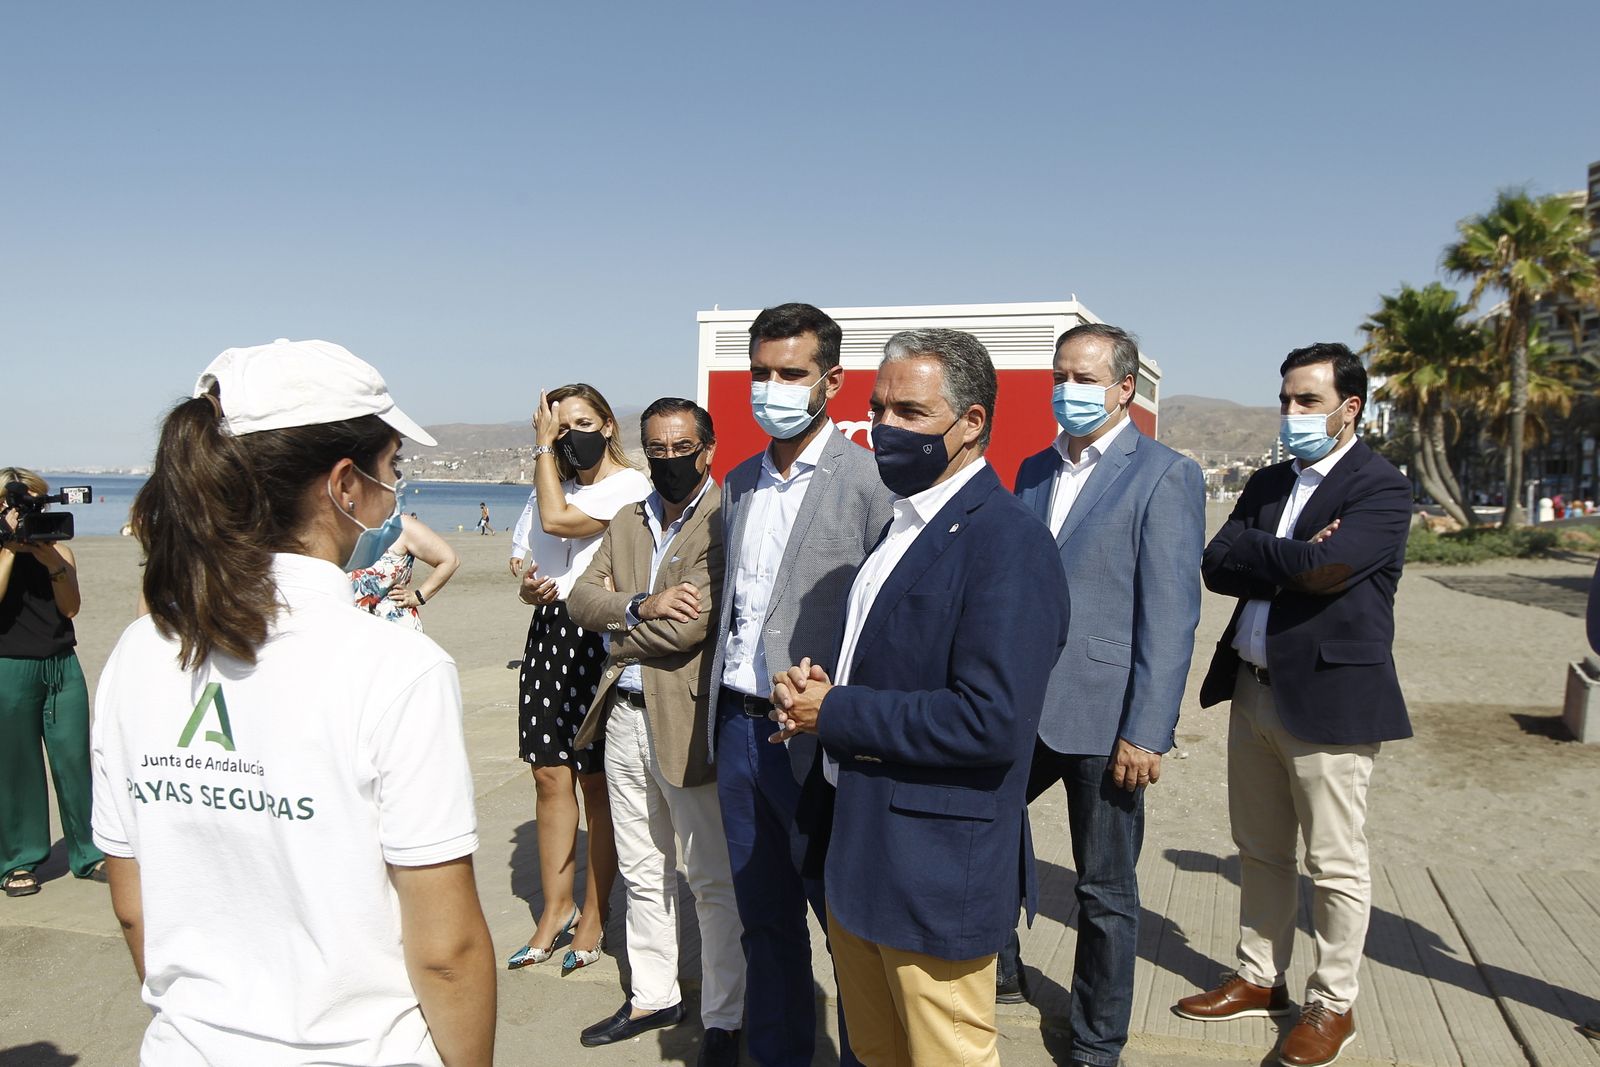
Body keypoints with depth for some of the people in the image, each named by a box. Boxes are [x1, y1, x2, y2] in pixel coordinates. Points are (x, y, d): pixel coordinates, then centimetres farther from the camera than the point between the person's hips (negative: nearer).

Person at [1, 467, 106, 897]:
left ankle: (89, 853, 15)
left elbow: (70, 607, -4)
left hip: (63, 667, 3)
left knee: (75, 760, 5)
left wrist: (53, 564, -17)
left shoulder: (58, 548, 6)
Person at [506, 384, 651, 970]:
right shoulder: (550, 488, 17)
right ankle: (555, 910, 19)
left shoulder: (631, 486, -6)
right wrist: (529, 587, -4)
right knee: (550, 777, 7)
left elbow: (559, 520, -18)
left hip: (600, 639, -6)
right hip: (549, 633, 6)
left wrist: (544, 448, -6)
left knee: (597, 782, 2)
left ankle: (594, 913, 16)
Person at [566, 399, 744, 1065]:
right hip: (626, 715, 8)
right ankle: (653, 997, 35)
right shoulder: (627, 524, 13)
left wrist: (619, 635, -5)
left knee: (714, 880, 5)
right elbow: (582, 598, 3)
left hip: (690, 718, -8)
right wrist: (642, 605, -17)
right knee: (642, 872, 19)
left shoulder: (726, 521, -13)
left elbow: (692, 624, -22)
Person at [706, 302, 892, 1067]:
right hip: (739, 726, 7)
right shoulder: (738, 484, 11)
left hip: (818, 739, -6)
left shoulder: (871, 481, -11)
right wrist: (719, 713, 14)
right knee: (764, 923, 19)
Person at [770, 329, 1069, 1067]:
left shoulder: (1007, 541, -19)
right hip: (857, 858, 9)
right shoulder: (900, 522, 10)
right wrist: (813, 687, -2)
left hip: (937, 872, -9)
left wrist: (835, 713, -19)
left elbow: (993, 721, -28)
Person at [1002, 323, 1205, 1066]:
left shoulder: (1165, 476, -8)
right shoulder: (1035, 471, 11)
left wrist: (1147, 732, -17)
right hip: (1020, 708, 6)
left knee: (1105, 890, 9)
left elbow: (1171, 615, -13)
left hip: (1101, 718, -5)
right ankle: (997, 966, 37)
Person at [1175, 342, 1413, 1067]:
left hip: (1329, 694, -7)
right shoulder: (1269, 483, 13)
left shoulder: (1380, 489, -8)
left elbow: (1323, 568, -24)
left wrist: (1260, 556, -8)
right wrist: (1292, 557, -12)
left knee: (1335, 863, 5)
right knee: (1260, 851, 17)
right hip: (1253, 688, 7)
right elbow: (1217, 565, 0)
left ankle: (1332, 1005, 21)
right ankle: (1260, 980, 32)